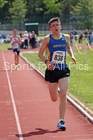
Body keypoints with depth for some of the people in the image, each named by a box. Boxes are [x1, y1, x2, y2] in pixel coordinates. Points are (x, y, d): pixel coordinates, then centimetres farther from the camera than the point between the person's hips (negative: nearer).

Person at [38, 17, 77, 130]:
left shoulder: (66, 37, 5)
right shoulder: (47, 39, -4)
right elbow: (40, 54, 1)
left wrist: (72, 56, 7)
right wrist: (47, 62, -17)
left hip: (63, 71, 1)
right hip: (52, 71, -1)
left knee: (63, 95, -15)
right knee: (54, 99, 7)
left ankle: (61, 121, -9)